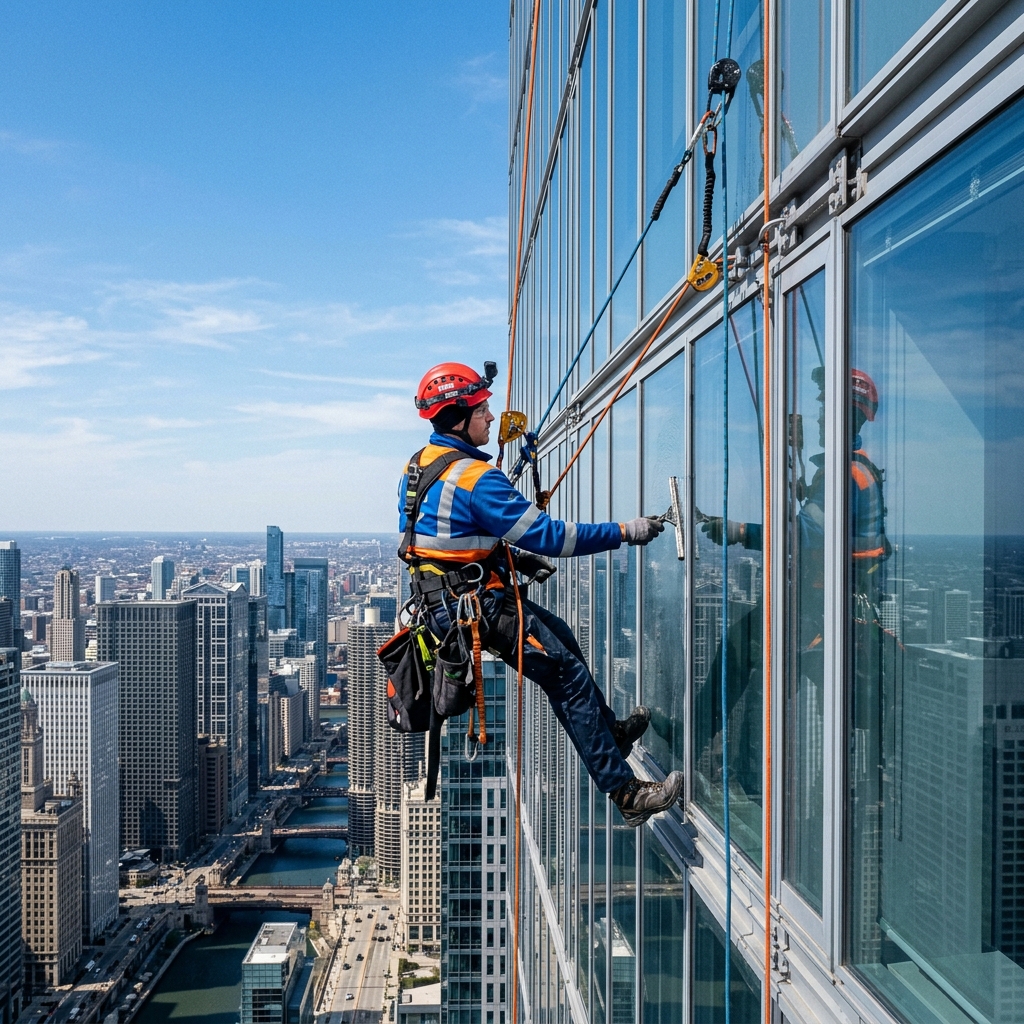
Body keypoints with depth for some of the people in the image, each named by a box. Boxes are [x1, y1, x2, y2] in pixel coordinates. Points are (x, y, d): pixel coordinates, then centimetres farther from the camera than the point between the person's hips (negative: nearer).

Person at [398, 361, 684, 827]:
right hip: (477, 606, -10)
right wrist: (623, 532, -15)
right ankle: (626, 793, -2)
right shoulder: (474, 478, -22)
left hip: (440, 594, 10)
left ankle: (608, 730, 35)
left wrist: (515, 556, 15)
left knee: (559, 635, 23)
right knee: (569, 675, -6)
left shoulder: (419, 465, 8)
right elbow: (548, 534, -22)